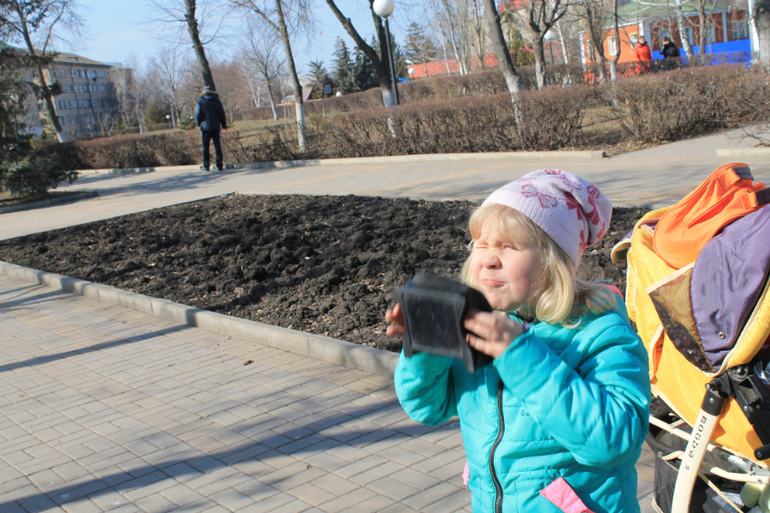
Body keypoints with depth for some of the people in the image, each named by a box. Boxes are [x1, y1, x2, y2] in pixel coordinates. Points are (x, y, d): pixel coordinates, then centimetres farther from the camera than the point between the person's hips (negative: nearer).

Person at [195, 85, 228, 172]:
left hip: (205, 127, -2)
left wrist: (199, 124, 11)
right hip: (216, 127, 2)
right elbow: (222, 114, 7)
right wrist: (224, 126, 13)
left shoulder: (200, 101, -2)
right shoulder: (217, 100, 5)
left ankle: (206, 166, 7)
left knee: (205, 146, 6)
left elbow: (198, 114, -3)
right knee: (217, 146, 3)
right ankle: (220, 165, -1)